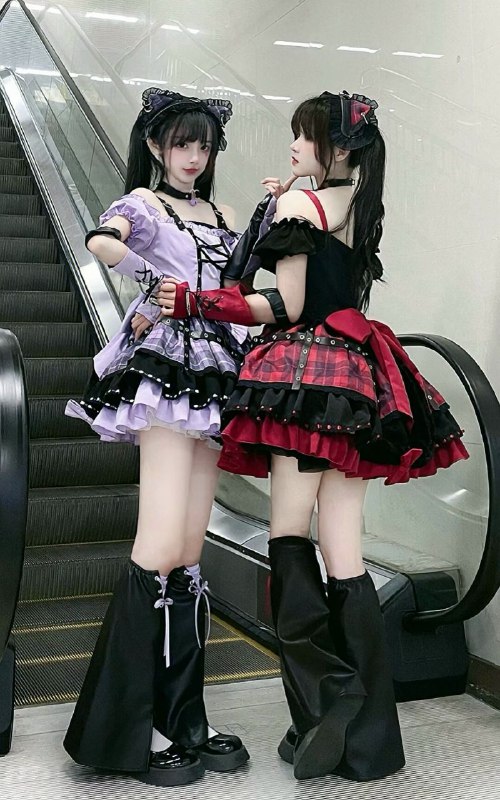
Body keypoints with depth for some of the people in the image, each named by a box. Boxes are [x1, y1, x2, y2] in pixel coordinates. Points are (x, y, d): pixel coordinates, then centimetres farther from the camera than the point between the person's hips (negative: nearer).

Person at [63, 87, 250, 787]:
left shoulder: (214, 215, 22)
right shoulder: (143, 201, 2)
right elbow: (101, 242, -18)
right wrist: (160, 286, -16)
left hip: (213, 376, 7)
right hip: (164, 369, -7)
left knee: (189, 557, 6)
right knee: (161, 551, -13)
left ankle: (182, 724, 12)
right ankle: (124, 734, -3)